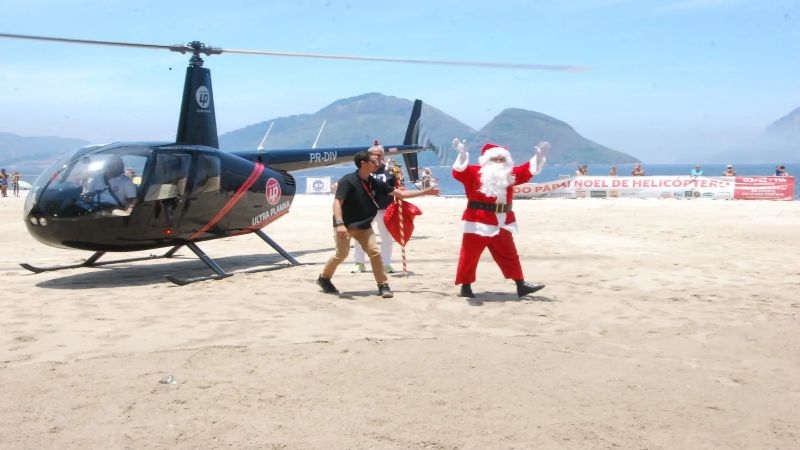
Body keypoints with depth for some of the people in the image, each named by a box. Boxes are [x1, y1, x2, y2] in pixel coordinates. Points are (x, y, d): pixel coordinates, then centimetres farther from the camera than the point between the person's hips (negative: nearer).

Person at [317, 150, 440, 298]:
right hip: (345, 225, -6)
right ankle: (323, 278, 16)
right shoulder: (348, 180, -18)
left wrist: (426, 192, 4)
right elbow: (337, 203, -23)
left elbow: (400, 194, 6)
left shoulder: (374, 182, 1)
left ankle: (383, 285, 2)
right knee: (342, 253, -9)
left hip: (363, 226, 6)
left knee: (375, 252, -5)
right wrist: (339, 223, -38)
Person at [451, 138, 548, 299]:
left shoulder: (510, 175, 12)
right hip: (478, 223, -5)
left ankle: (521, 285, 19)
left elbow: (527, 170, 14)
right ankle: (465, 287, 13)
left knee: (509, 255, 12)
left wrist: (539, 157, 1)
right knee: (469, 256, 1)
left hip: (502, 224, 6)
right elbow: (459, 172, -22)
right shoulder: (474, 172, -7)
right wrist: (462, 155, -40)